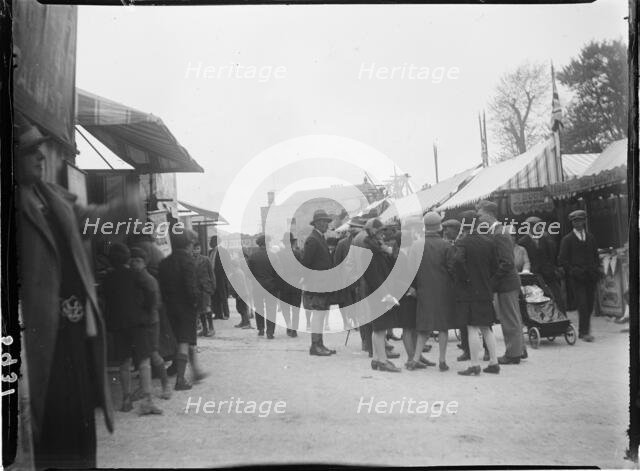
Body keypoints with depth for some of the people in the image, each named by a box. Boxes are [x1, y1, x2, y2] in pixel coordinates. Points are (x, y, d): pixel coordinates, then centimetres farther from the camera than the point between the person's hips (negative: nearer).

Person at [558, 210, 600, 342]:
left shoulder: (590, 237, 16)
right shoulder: (567, 239, 2)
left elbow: (595, 255, 21)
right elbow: (562, 260, -1)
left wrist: (596, 269, 6)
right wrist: (573, 270, -11)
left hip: (590, 276, 4)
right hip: (576, 277, -4)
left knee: (590, 305, 5)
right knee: (582, 305, -11)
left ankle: (583, 331, 18)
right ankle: (585, 332, -8)